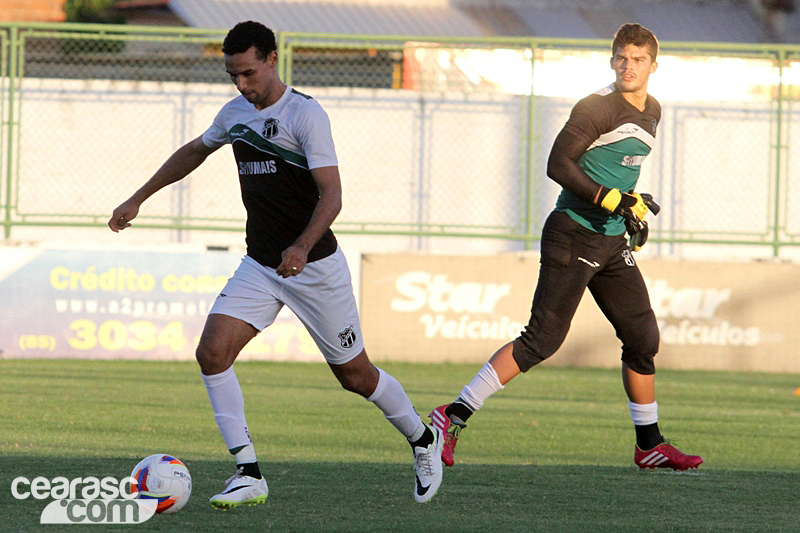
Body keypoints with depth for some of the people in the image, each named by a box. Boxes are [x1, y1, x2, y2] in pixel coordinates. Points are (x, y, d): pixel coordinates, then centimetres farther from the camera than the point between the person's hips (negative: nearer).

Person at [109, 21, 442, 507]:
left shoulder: (306, 114, -16)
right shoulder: (236, 113, 6)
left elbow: (331, 196, -22)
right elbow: (194, 151, 27)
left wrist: (301, 247, -38)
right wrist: (138, 199, 27)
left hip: (313, 265, -6)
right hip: (259, 266, 6)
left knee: (355, 375, 5)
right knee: (212, 352, -15)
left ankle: (424, 440, 32)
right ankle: (249, 476, -12)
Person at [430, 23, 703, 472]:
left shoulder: (652, 111, 14)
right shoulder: (599, 108, -14)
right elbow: (558, 164, -20)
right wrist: (611, 200, -24)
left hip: (613, 242, 8)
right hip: (574, 236, -8)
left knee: (644, 338, 9)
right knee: (543, 339, -13)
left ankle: (650, 445, 22)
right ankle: (454, 417, -10)